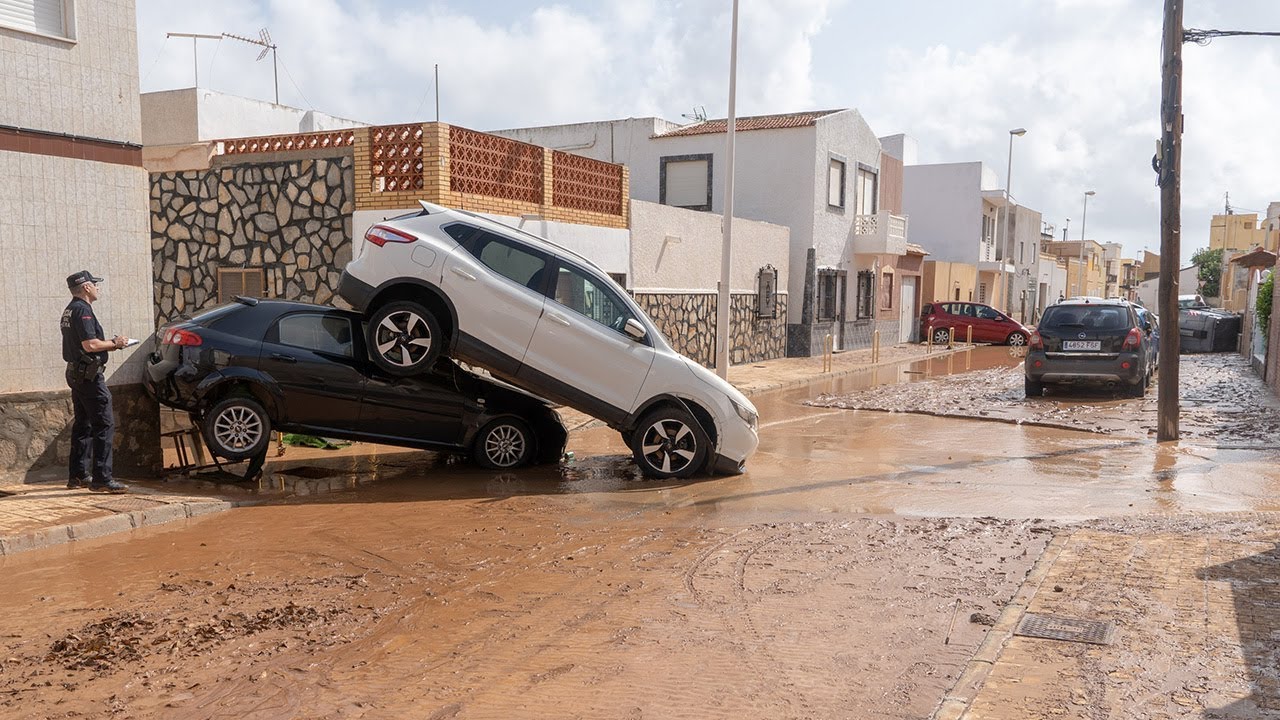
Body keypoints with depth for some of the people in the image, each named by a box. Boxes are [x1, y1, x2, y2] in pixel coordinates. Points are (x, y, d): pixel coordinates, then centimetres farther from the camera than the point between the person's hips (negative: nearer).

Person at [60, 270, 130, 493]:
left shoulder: (70, 310, 17)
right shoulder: (82, 310, -15)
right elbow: (90, 345, -23)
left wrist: (110, 343, 13)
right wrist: (115, 343, -9)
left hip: (76, 373, 11)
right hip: (89, 375, -11)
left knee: (83, 425, 16)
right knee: (104, 425, -10)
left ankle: (77, 475, 22)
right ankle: (102, 479, -13)